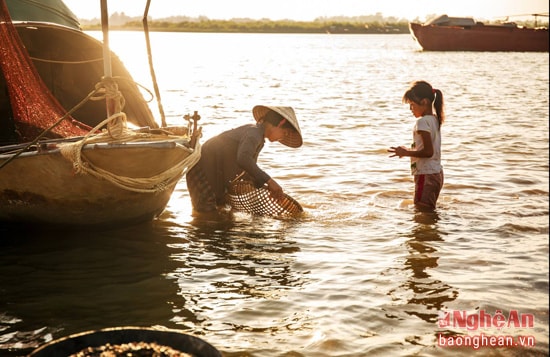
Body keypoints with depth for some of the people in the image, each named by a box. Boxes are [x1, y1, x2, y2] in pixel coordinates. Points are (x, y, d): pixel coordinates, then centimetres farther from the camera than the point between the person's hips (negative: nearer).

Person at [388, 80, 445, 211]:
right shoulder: (434, 119, 11)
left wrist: (406, 153, -15)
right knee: (429, 211, 18)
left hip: (426, 175, -10)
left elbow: (428, 151, -23)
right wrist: (408, 150, 15)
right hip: (437, 174, 10)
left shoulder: (422, 122, -17)